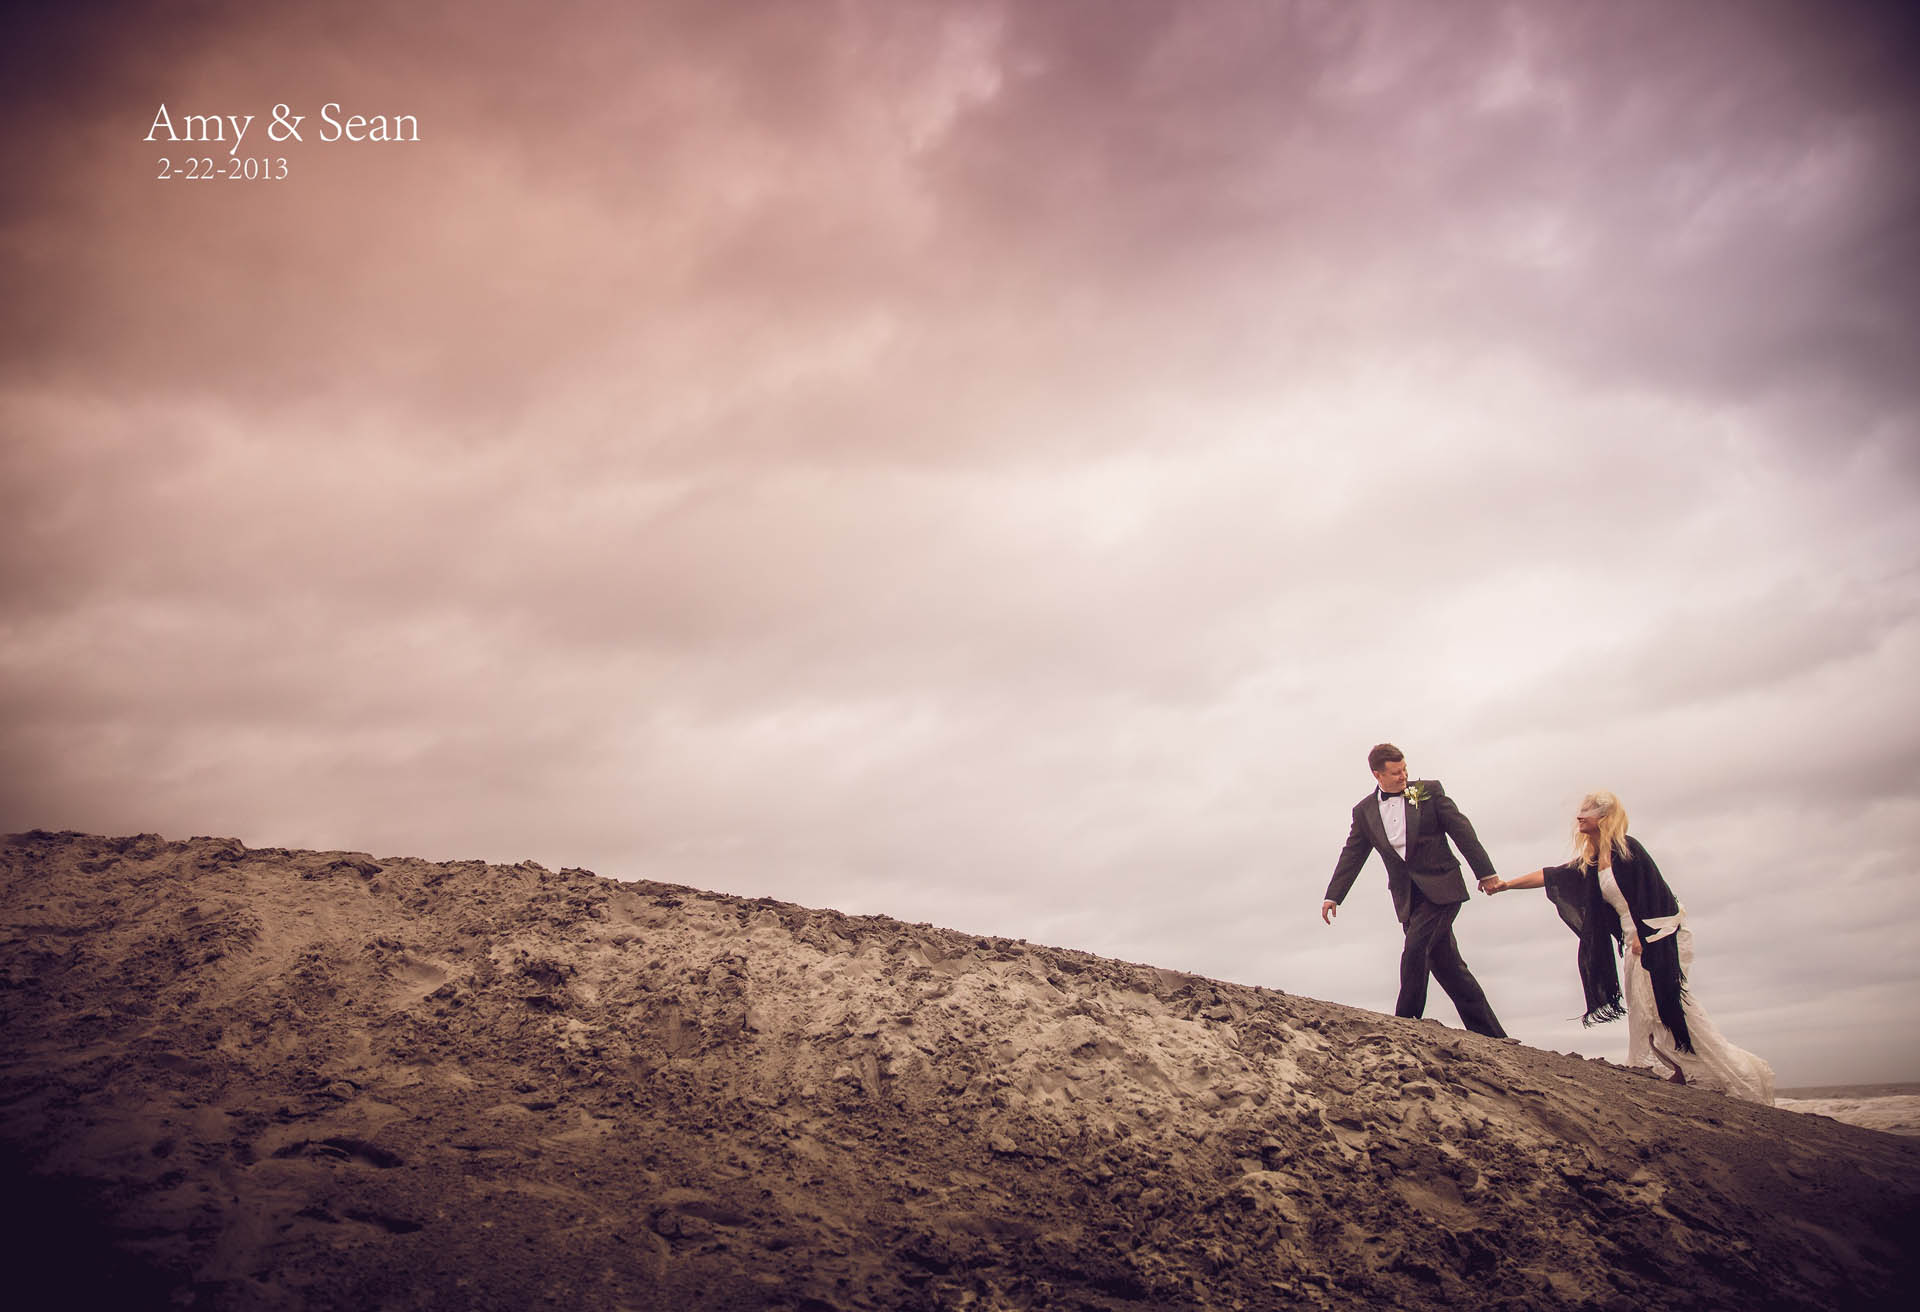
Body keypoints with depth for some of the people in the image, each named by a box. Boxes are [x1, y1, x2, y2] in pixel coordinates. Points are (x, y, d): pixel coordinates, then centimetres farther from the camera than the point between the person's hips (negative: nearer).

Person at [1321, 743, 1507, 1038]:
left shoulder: (1430, 791, 2)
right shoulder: (1364, 812, 9)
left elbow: (1462, 831, 1)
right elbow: (1352, 855, 11)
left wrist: (1485, 871, -2)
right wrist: (1333, 895, 6)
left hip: (1440, 889, -3)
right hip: (1408, 897, 3)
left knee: (1415, 950, -19)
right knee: (1447, 966, 5)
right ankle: (1489, 1033, 13)